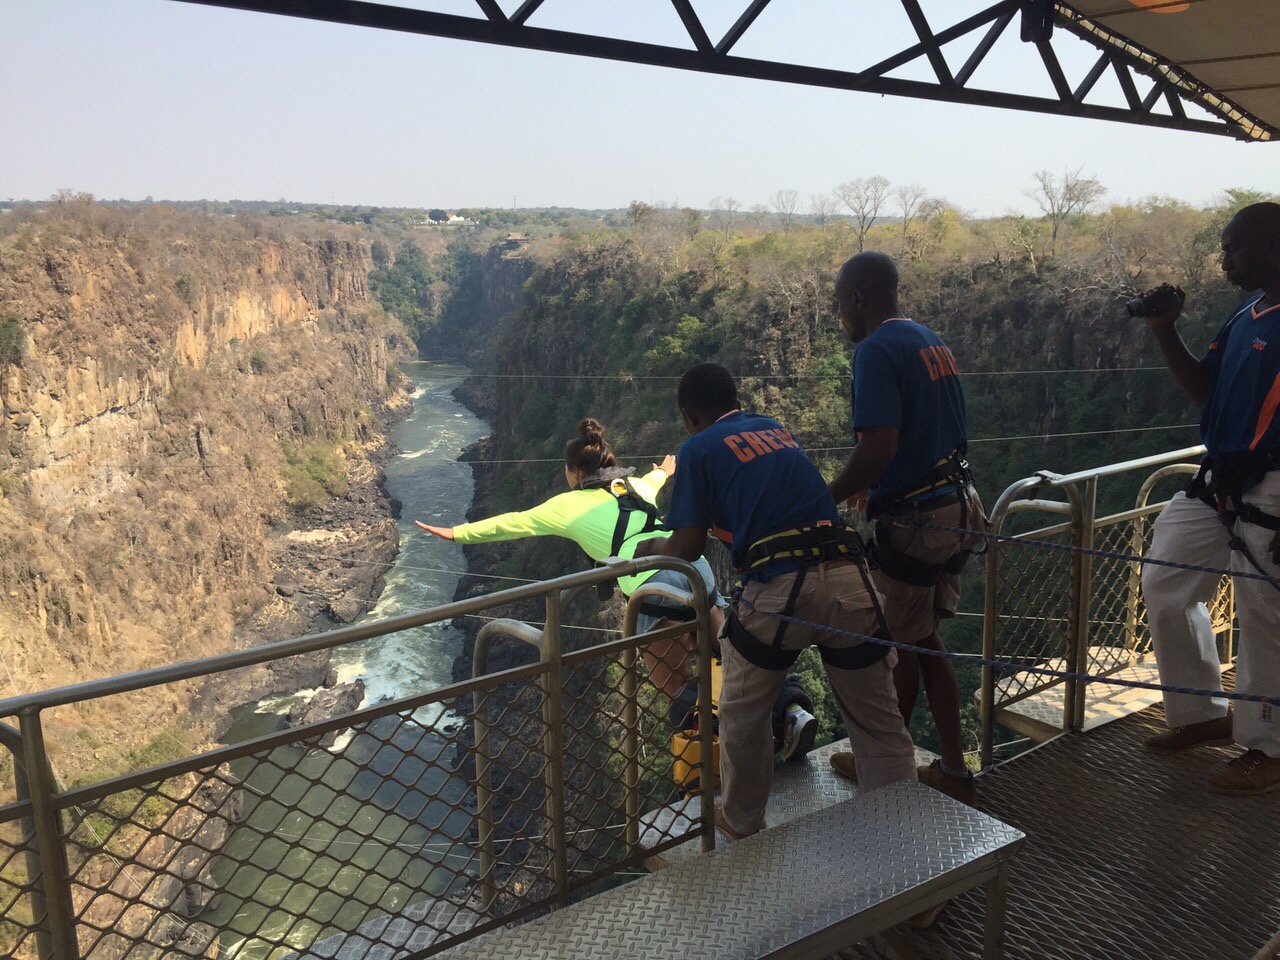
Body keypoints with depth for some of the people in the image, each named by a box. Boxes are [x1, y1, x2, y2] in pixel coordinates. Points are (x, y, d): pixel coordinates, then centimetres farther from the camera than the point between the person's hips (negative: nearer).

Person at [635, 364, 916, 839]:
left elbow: (687, 548, 2)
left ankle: (742, 823, 36)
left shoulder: (698, 449, 7)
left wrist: (650, 547, 23)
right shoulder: (776, 428, 24)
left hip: (780, 589, -4)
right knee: (880, 724, 14)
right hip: (850, 581, 5)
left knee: (742, 716, 20)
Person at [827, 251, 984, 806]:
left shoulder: (877, 350, -16)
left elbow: (879, 448, -27)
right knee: (924, 640, 18)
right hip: (956, 509, 9)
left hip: (913, 521, -9)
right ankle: (954, 772, 25)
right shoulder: (933, 342, 13)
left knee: (901, 645, 8)